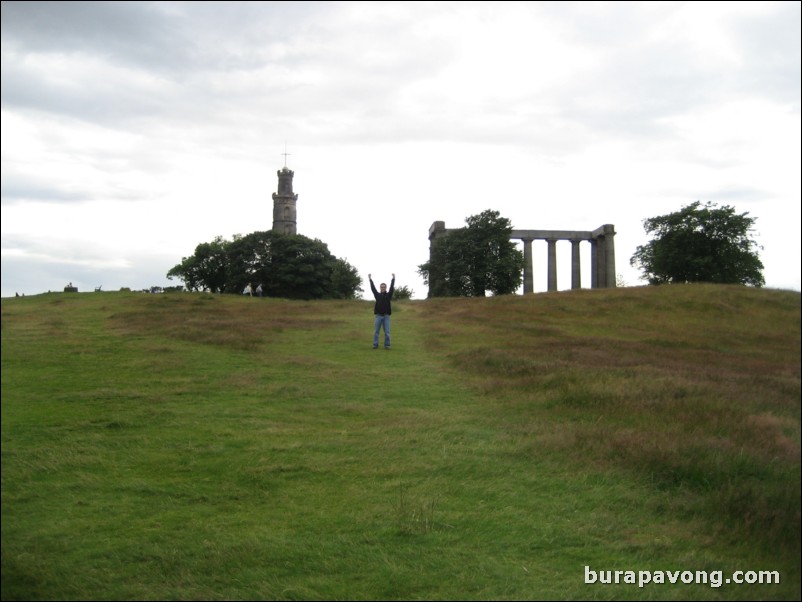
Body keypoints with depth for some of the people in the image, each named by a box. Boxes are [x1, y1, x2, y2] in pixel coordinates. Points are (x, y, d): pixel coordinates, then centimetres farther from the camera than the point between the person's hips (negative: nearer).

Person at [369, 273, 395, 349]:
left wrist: (393, 279, -9)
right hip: (378, 315, 1)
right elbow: (373, 288, 4)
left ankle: (387, 345, 6)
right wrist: (370, 279, 0)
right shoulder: (377, 295, 8)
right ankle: (375, 345, 9)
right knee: (376, 331, 2)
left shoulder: (388, 295, 6)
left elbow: (391, 288, -3)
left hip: (386, 316, -1)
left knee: (387, 332, 0)